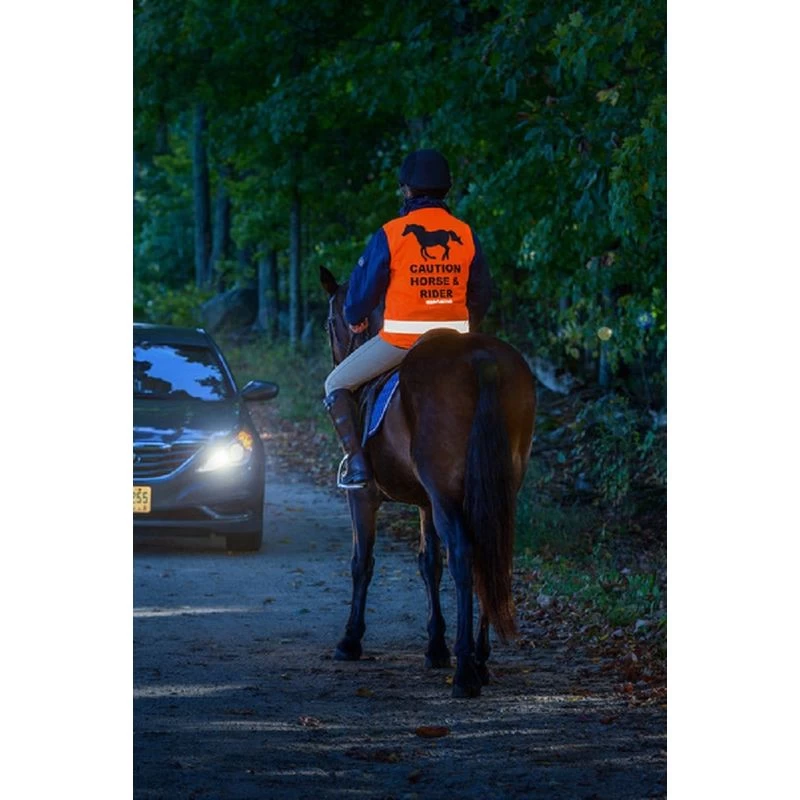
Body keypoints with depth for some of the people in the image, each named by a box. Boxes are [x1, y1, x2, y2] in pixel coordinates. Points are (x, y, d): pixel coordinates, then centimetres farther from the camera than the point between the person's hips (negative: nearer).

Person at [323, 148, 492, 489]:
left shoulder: (390, 234, -8)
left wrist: (354, 318, 20)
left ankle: (356, 462, -2)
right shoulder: (466, 235, 3)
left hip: (400, 339, -4)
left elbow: (364, 288, -2)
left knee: (337, 386, 12)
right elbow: (482, 294, 11)